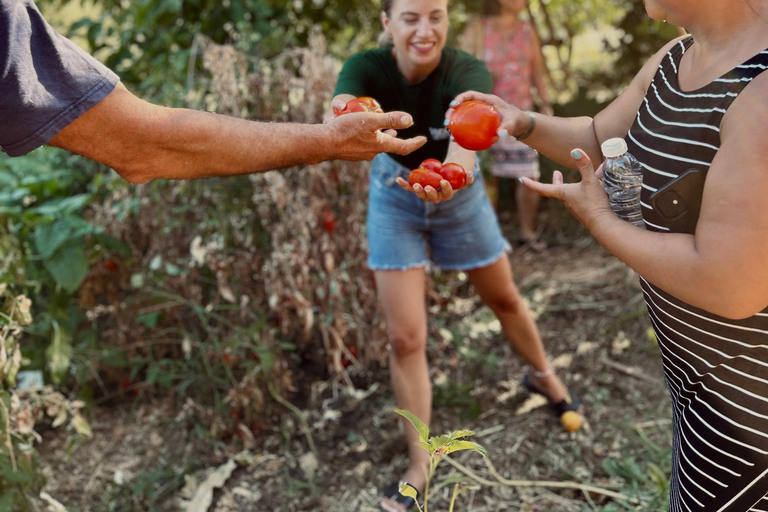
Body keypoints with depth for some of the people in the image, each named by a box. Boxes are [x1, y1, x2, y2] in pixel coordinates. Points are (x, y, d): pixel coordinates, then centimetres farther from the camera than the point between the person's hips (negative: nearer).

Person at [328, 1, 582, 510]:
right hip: (394, 197, 0)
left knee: (505, 299, 19)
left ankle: (544, 376, 51)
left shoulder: (467, 72, -29)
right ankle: (419, 465, 14)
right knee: (405, 339, -4)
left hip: (458, 193, 0)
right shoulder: (367, 68, -26)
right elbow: (338, 117, -48)